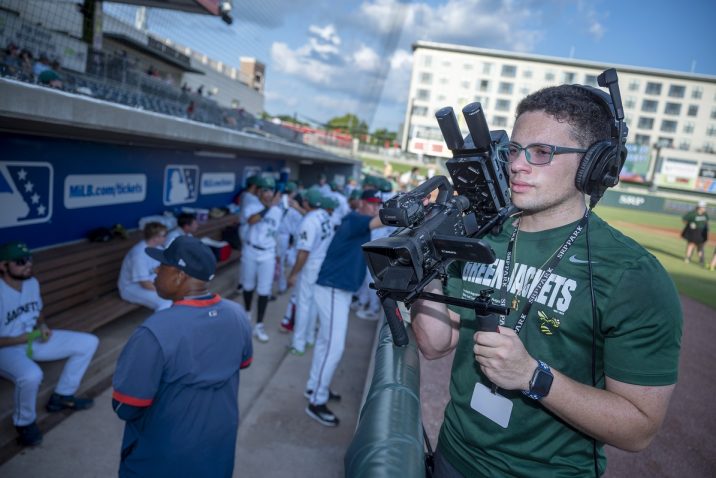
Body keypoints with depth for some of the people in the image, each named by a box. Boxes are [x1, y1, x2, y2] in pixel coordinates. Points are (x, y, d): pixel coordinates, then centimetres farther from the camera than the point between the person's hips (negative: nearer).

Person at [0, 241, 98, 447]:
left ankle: (62, 396, 14)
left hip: (34, 339, 8)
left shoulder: (32, 283, -2)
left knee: (88, 343, 1)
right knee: (31, 375, -39)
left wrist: (43, 327, -5)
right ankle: (25, 422, -6)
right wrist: (19, 339, -24)